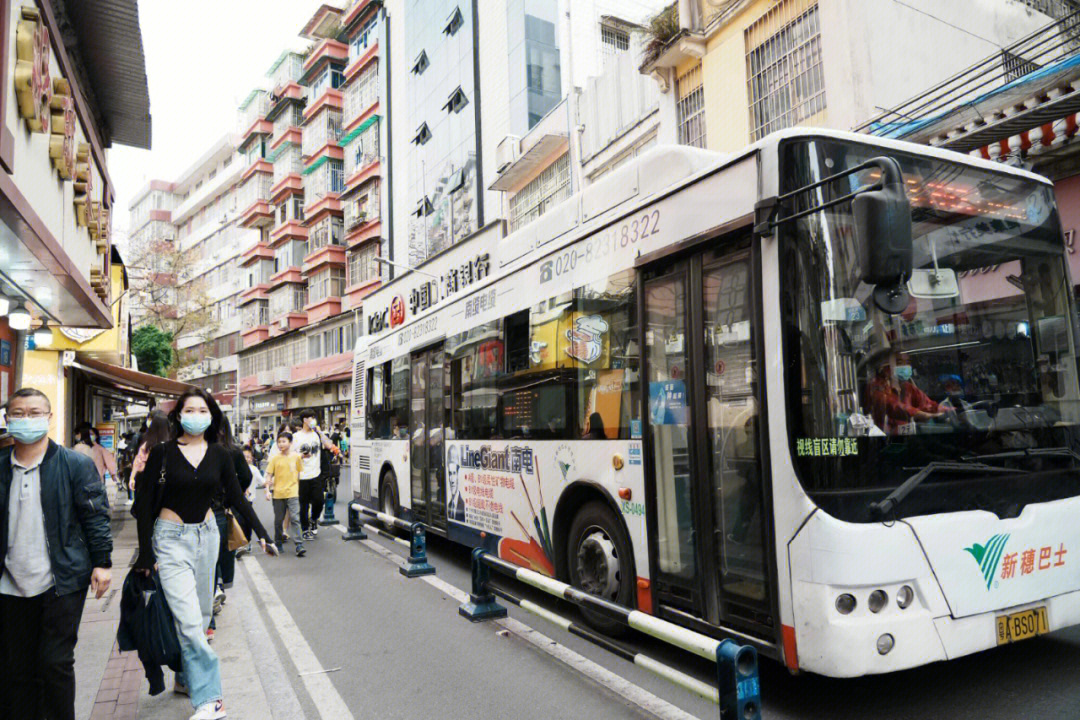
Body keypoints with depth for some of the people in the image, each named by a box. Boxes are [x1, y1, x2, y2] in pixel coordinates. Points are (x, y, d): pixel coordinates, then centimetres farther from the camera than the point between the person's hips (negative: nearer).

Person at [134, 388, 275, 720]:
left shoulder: (219, 454, 2)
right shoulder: (163, 452, -7)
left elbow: (237, 497, 6)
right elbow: (144, 504, -4)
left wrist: (262, 534, 1)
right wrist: (145, 553, -6)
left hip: (206, 535, 4)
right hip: (171, 538, -4)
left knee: (201, 615, 13)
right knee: (189, 620, -10)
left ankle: (185, 678, 33)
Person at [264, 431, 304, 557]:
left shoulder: (296, 457, 0)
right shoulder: (275, 458, 0)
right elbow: (269, 475, 1)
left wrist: (298, 489, 8)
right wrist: (267, 490, -8)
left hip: (292, 493, -1)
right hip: (278, 493, 1)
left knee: (295, 518, -10)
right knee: (278, 520, 12)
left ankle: (299, 545, -11)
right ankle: (278, 544, 27)